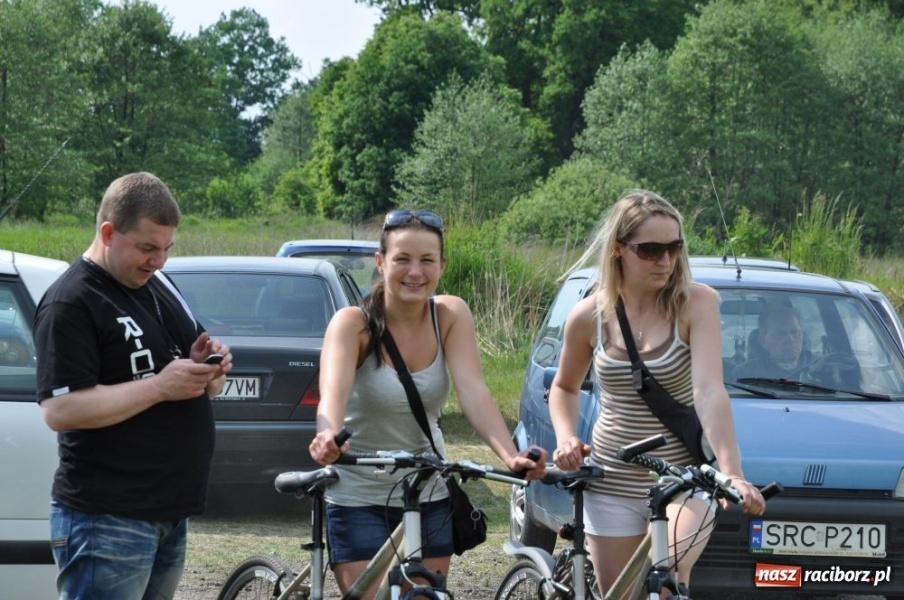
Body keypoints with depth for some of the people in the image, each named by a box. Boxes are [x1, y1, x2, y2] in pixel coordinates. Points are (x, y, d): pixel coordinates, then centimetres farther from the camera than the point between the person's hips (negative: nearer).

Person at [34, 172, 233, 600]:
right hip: (107, 520, -8)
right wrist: (160, 386, -23)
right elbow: (60, 410, -22)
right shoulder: (70, 303, -12)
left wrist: (207, 369, -2)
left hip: (171, 512, 9)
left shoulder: (159, 285, 14)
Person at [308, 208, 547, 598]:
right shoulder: (353, 324, -16)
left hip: (429, 497, 4)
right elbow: (334, 390, -34)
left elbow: (473, 392, -19)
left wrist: (511, 455, -36)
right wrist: (328, 437, -56)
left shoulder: (451, 315, -7)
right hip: (359, 499, -3)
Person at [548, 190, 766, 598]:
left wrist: (730, 471, -34)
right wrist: (566, 438, -3)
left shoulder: (696, 303, -11)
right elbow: (564, 387, 16)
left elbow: (709, 391, -22)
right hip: (612, 485, 3)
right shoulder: (589, 316, -2)